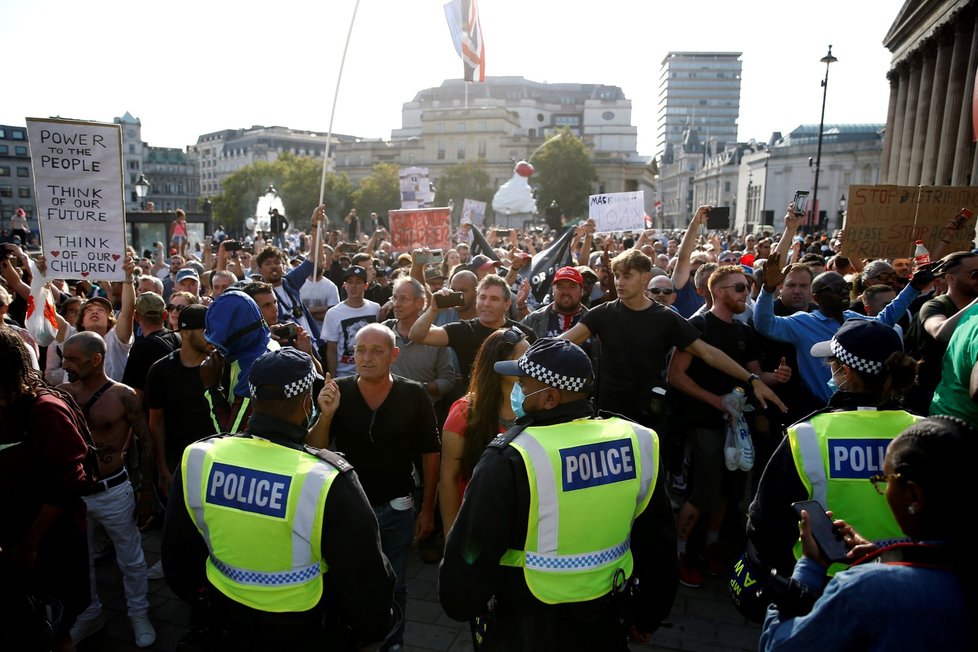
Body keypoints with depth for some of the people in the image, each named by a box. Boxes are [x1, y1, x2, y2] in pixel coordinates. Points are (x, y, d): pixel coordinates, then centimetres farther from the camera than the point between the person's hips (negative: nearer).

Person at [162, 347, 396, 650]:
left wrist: (195, 594, 21)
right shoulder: (329, 480, -31)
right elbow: (365, 580, -19)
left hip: (226, 626, 4)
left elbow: (177, 553, 3)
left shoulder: (197, 458, -15)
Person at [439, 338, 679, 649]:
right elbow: (659, 545, 2)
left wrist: (460, 606, 5)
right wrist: (647, 617, 17)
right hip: (605, 623, 4)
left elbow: (471, 551, -16)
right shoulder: (638, 442, -9)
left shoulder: (510, 458, -25)